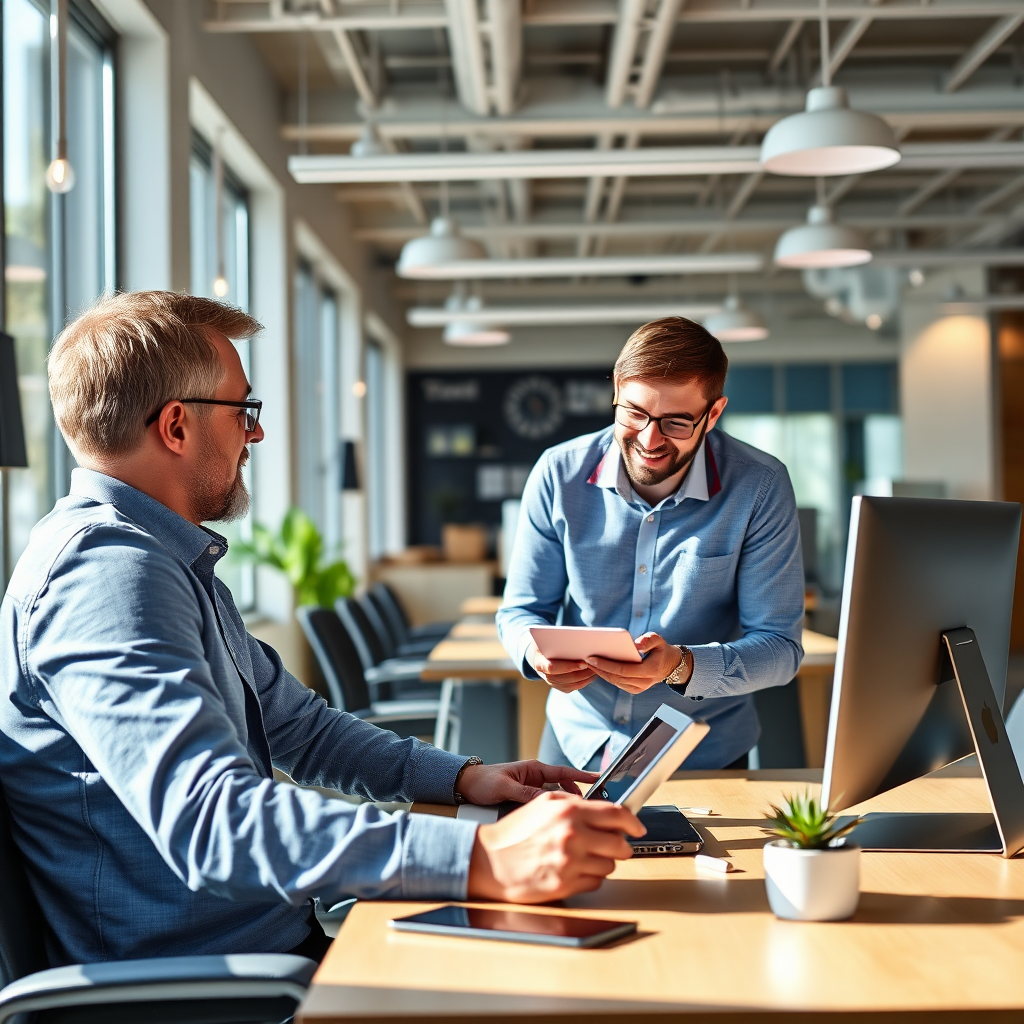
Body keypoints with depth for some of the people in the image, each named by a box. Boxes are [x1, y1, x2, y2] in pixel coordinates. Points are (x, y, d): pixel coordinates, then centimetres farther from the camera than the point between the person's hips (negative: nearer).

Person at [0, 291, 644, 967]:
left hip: (279, 934, 10)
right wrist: (483, 859, -39)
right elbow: (210, 821, -32)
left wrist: (462, 777, 10)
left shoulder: (173, 561, 17)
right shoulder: (107, 571, -20)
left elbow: (293, 724, 23)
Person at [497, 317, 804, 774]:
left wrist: (682, 666, -28)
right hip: (577, 741, 1)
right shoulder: (559, 474, -5)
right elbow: (521, 611, 5)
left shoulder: (760, 488, -11)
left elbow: (780, 646, -10)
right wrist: (537, 651, -19)